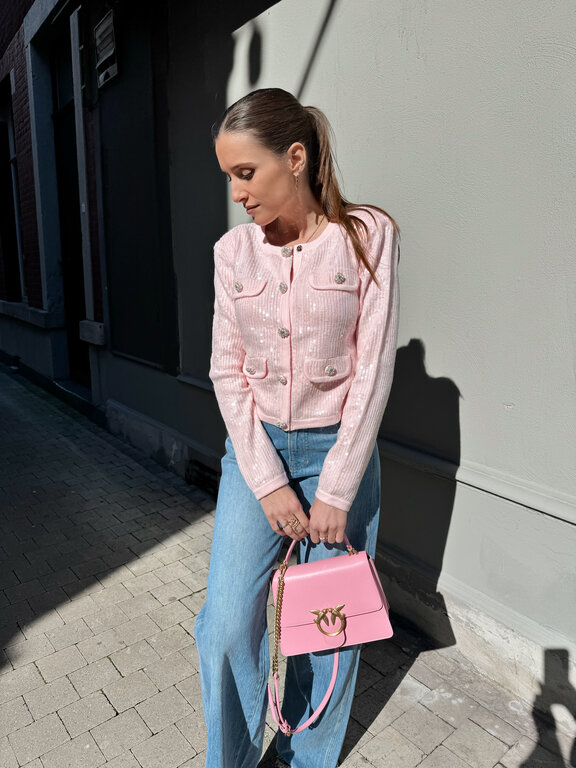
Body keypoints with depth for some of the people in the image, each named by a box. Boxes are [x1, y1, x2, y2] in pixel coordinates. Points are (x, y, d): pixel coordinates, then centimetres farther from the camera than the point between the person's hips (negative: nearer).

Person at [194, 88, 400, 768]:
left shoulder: (367, 235, -7)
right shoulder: (232, 251, 1)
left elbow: (372, 368, -10)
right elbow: (228, 372, -1)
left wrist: (336, 489, -11)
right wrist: (268, 482, -8)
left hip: (339, 449, -1)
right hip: (254, 450, 2)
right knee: (228, 622, 0)